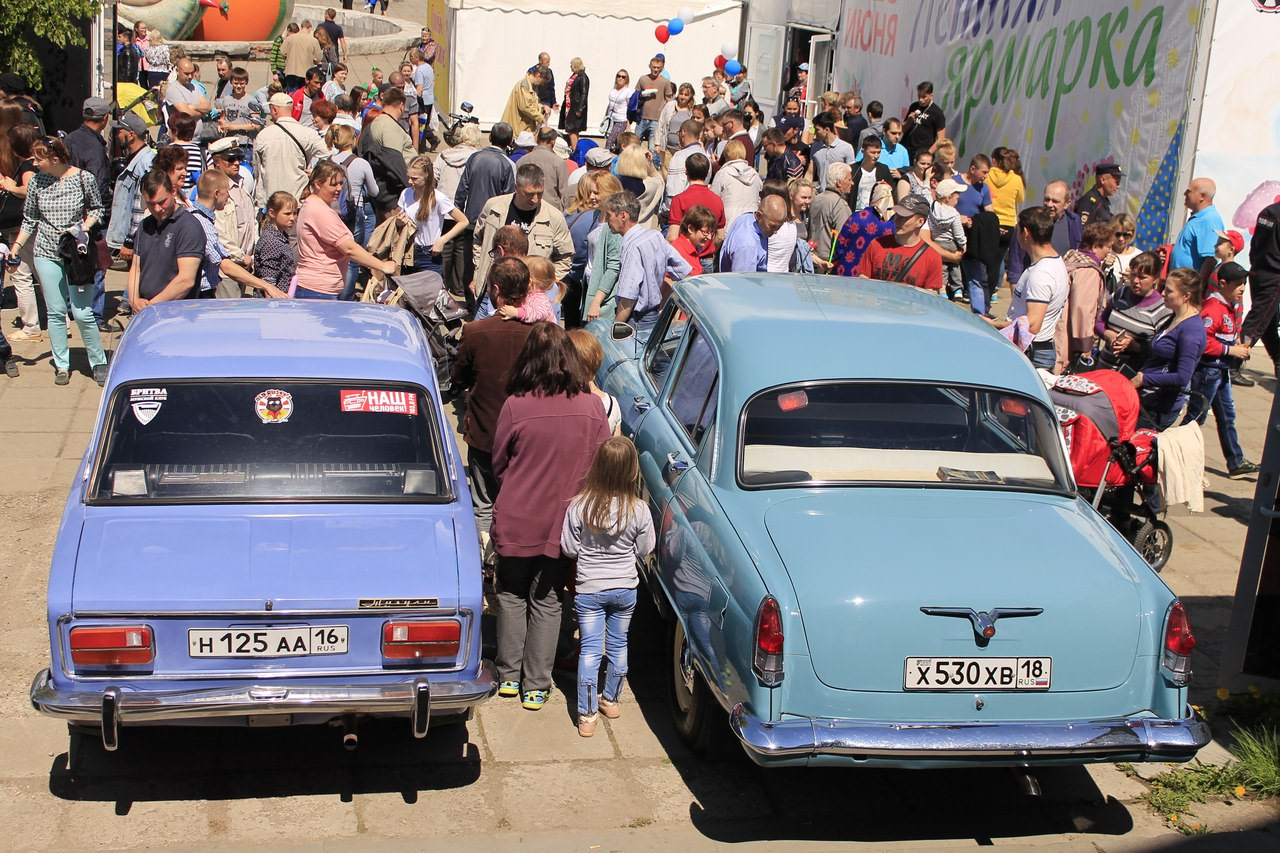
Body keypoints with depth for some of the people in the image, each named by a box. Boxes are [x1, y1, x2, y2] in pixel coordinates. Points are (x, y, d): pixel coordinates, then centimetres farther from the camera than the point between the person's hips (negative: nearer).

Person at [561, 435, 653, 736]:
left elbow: (569, 548, -9)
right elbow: (644, 550, -3)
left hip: (588, 590, -1)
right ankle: (611, 700, 36)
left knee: (590, 648, 7)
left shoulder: (579, 506, -18)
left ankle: (587, 715, 8)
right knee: (618, 645, 19)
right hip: (625, 588, 1)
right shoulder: (639, 511, -16)